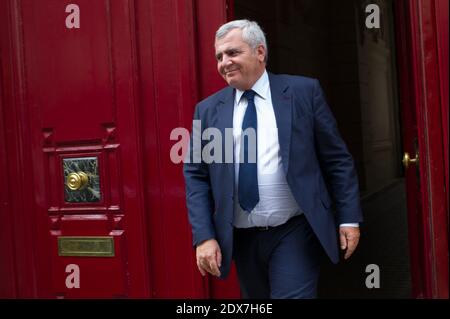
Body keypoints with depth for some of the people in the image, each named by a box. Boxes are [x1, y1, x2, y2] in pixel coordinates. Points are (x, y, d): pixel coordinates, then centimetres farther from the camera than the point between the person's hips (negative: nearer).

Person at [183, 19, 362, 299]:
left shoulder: (304, 92, -1)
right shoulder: (208, 109, 5)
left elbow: (337, 160, 0)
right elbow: (195, 176, 4)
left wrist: (349, 218, -2)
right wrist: (204, 236, -5)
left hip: (294, 233, -3)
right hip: (241, 239, 3)